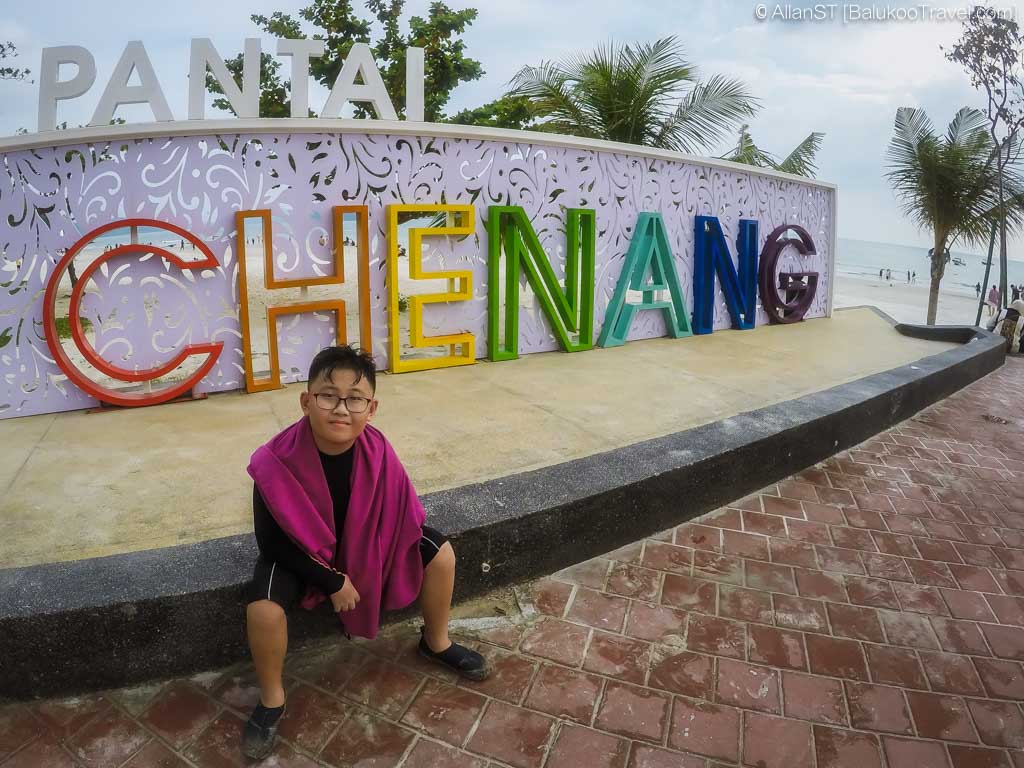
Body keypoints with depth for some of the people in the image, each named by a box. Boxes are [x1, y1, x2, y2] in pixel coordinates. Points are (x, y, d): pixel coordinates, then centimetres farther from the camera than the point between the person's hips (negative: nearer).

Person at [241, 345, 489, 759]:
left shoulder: (377, 449, -24)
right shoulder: (275, 462, -32)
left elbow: (398, 510, -8)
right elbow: (272, 541, -21)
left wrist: (367, 558, -17)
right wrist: (331, 581, -18)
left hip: (363, 540, 3)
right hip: (297, 550, -3)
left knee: (440, 553, -6)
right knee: (263, 610, -28)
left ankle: (436, 643, 21)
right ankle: (271, 701, 4)